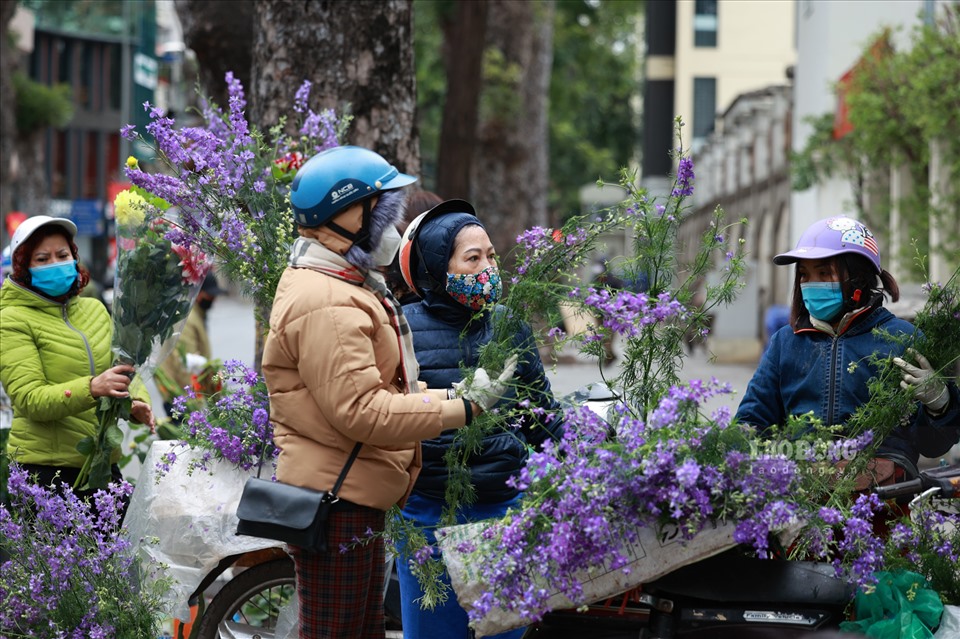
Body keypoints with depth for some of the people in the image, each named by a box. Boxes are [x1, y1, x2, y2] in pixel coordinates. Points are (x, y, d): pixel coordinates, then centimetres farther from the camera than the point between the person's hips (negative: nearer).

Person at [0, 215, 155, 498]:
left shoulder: (94, 309, 13)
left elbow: (125, 371, 18)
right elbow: (29, 399, -14)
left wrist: (137, 401, -5)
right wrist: (91, 388, -28)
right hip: (45, 468, -5)